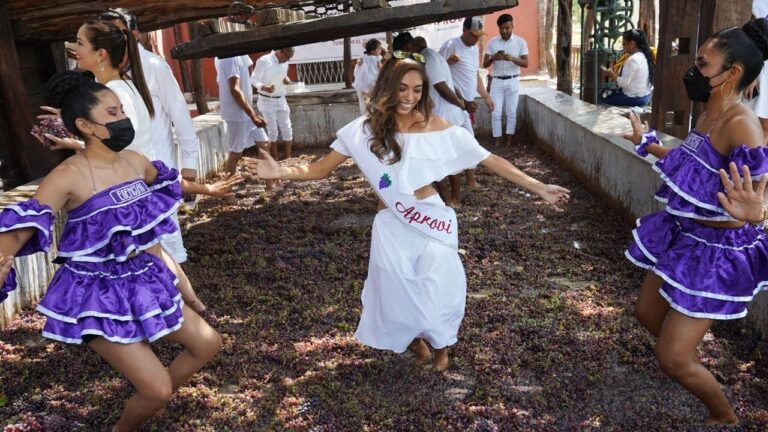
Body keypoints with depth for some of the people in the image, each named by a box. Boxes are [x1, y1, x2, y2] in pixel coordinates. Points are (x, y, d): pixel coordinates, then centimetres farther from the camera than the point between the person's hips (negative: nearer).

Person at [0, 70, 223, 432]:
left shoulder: (135, 161, 0)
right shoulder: (68, 177, -19)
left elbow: (169, 182, 21)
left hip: (142, 282, 7)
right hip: (98, 294, -7)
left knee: (208, 343, 14)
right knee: (158, 389, -8)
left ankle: (152, 403, 36)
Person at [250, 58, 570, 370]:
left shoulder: (436, 128, -5)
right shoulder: (366, 129, -3)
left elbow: (490, 160, -5)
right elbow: (322, 168, -2)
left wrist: (539, 188, -7)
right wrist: (282, 172, -20)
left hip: (432, 222, -1)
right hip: (391, 227, 1)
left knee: (438, 295, -4)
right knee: (399, 298, 8)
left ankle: (439, 345, 31)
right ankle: (416, 341, 43)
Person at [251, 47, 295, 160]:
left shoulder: (284, 62, 2)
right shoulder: (264, 61, -16)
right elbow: (254, 79, -18)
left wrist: (286, 80, -7)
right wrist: (264, 88, -38)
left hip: (281, 100, 6)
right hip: (267, 101, -5)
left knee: (287, 128, 3)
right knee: (272, 130, -3)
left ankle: (288, 158, 13)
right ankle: (275, 159, 7)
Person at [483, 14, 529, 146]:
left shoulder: (520, 42, -1)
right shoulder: (492, 42, 1)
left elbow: (525, 63, -6)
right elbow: (484, 64, 0)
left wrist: (512, 58, -23)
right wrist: (492, 58, -22)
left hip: (513, 81, -1)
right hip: (497, 81, 1)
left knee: (511, 113, 4)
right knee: (496, 113, -2)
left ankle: (509, 142, 13)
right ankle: (497, 143, 6)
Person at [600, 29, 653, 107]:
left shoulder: (632, 60, -24)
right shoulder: (644, 56, 5)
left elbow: (623, 83, -23)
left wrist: (611, 74, -10)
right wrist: (614, 73, 4)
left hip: (634, 99, -9)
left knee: (603, 98, 2)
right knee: (610, 93, 23)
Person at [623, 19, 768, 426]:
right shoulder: (708, 116, 2)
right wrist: (646, 143, 31)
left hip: (717, 252, -9)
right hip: (683, 238, 9)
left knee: (671, 359, -2)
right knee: (647, 312, 25)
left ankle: (725, 416, 28)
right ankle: (692, 360, 53)